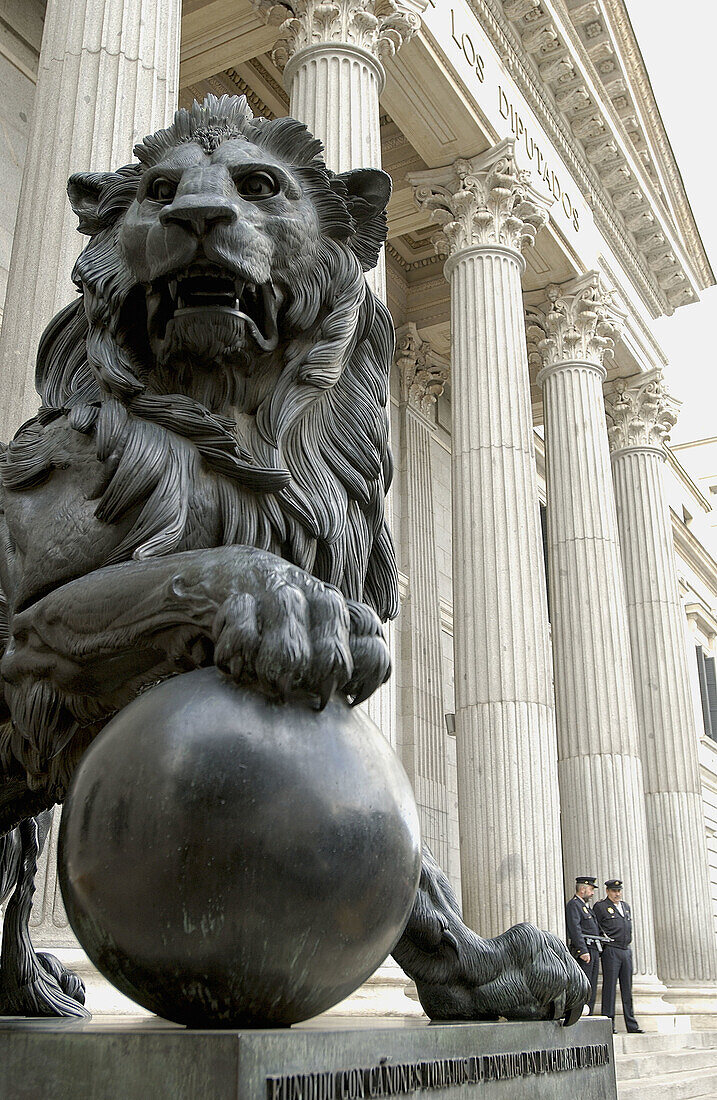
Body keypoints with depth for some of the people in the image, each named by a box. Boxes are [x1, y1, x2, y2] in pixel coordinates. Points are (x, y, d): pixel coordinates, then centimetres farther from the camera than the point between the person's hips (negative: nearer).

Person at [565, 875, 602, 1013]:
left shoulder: (586, 905, 23)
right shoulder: (573, 905, -8)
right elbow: (575, 929, -18)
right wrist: (583, 950, -24)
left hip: (594, 950, 10)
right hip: (584, 951, -10)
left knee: (592, 988, 9)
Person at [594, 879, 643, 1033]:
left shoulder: (626, 906, 18)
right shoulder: (600, 906, -2)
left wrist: (627, 943, 16)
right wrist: (605, 939, -8)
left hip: (626, 951, 6)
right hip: (611, 951, -6)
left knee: (627, 988, 8)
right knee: (609, 987, -6)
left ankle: (632, 1024, 12)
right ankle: (608, 1024, -2)